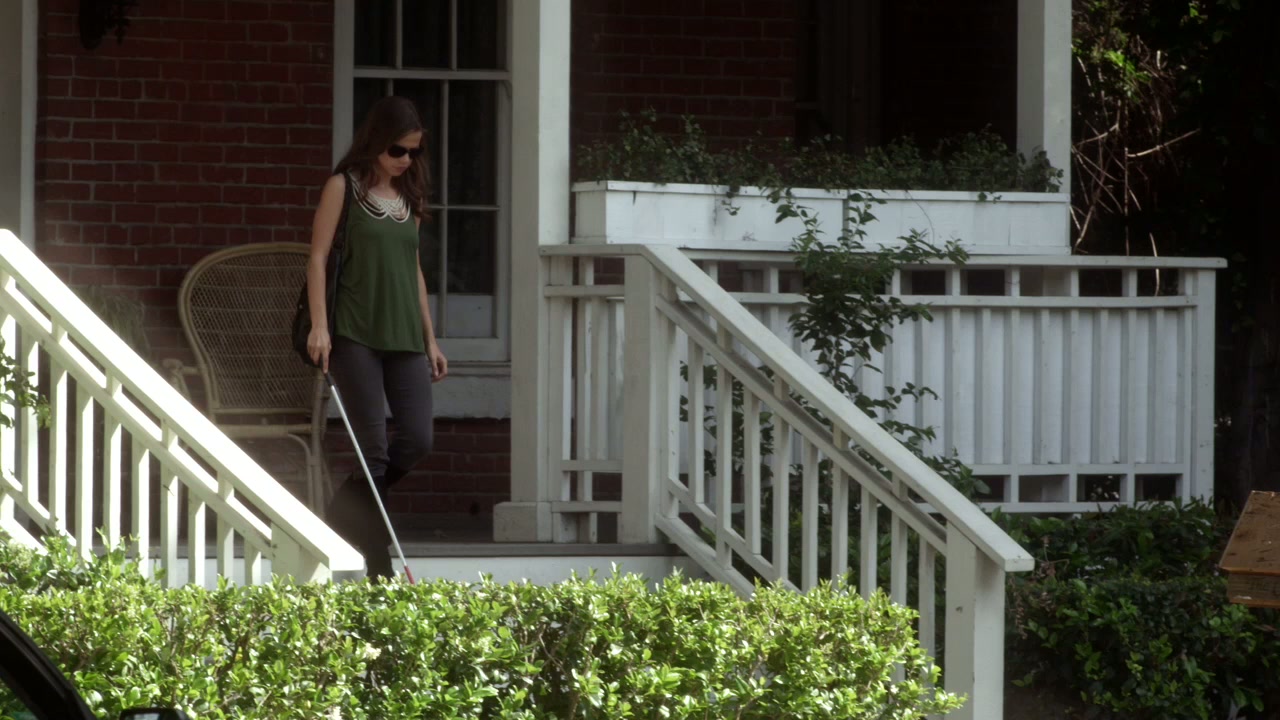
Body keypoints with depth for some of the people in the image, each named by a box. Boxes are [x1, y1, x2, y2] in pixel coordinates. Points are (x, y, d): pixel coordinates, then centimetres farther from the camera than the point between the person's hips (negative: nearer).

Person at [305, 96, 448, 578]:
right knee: (373, 448, -7)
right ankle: (380, 569, -3)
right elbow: (318, 256, -4)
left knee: (417, 442, -4)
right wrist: (319, 325, -13)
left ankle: (343, 517, 16)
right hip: (355, 334, -6)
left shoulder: (409, 194, 15)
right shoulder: (345, 186, -1)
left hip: (404, 337, 6)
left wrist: (429, 338, 17)